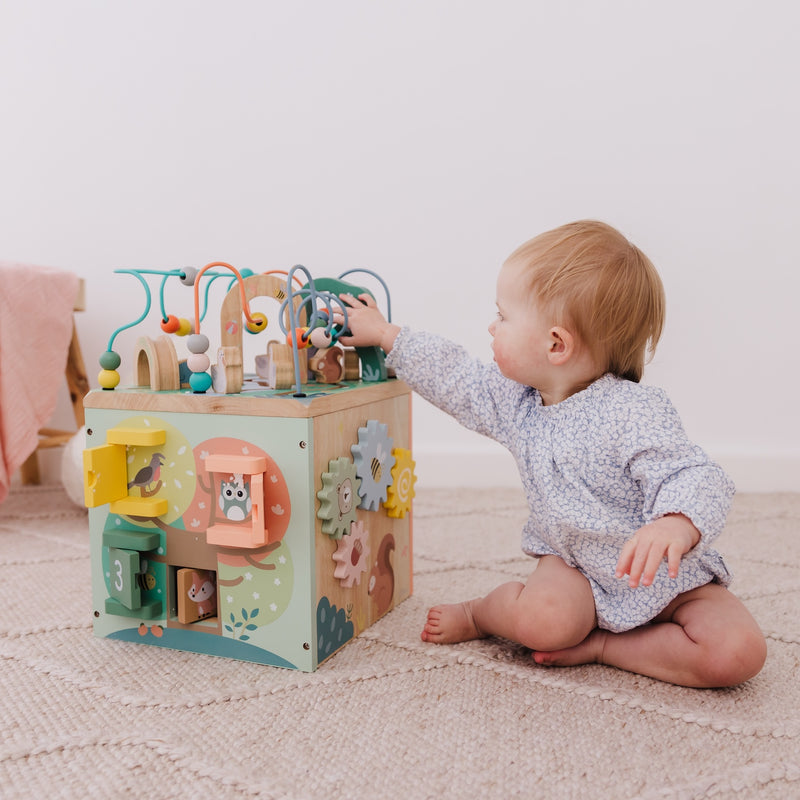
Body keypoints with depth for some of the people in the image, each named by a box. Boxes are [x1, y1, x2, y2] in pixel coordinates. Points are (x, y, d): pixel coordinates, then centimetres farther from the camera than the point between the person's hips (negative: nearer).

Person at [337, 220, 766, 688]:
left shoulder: (635, 412, -26)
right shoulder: (516, 402, -3)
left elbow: (695, 479, -33)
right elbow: (455, 375, 11)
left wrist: (677, 526, -56)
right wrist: (385, 334, 18)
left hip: (668, 576, -2)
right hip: (576, 565, 3)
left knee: (737, 653, -25)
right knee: (543, 619, -30)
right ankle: (484, 612, 2)